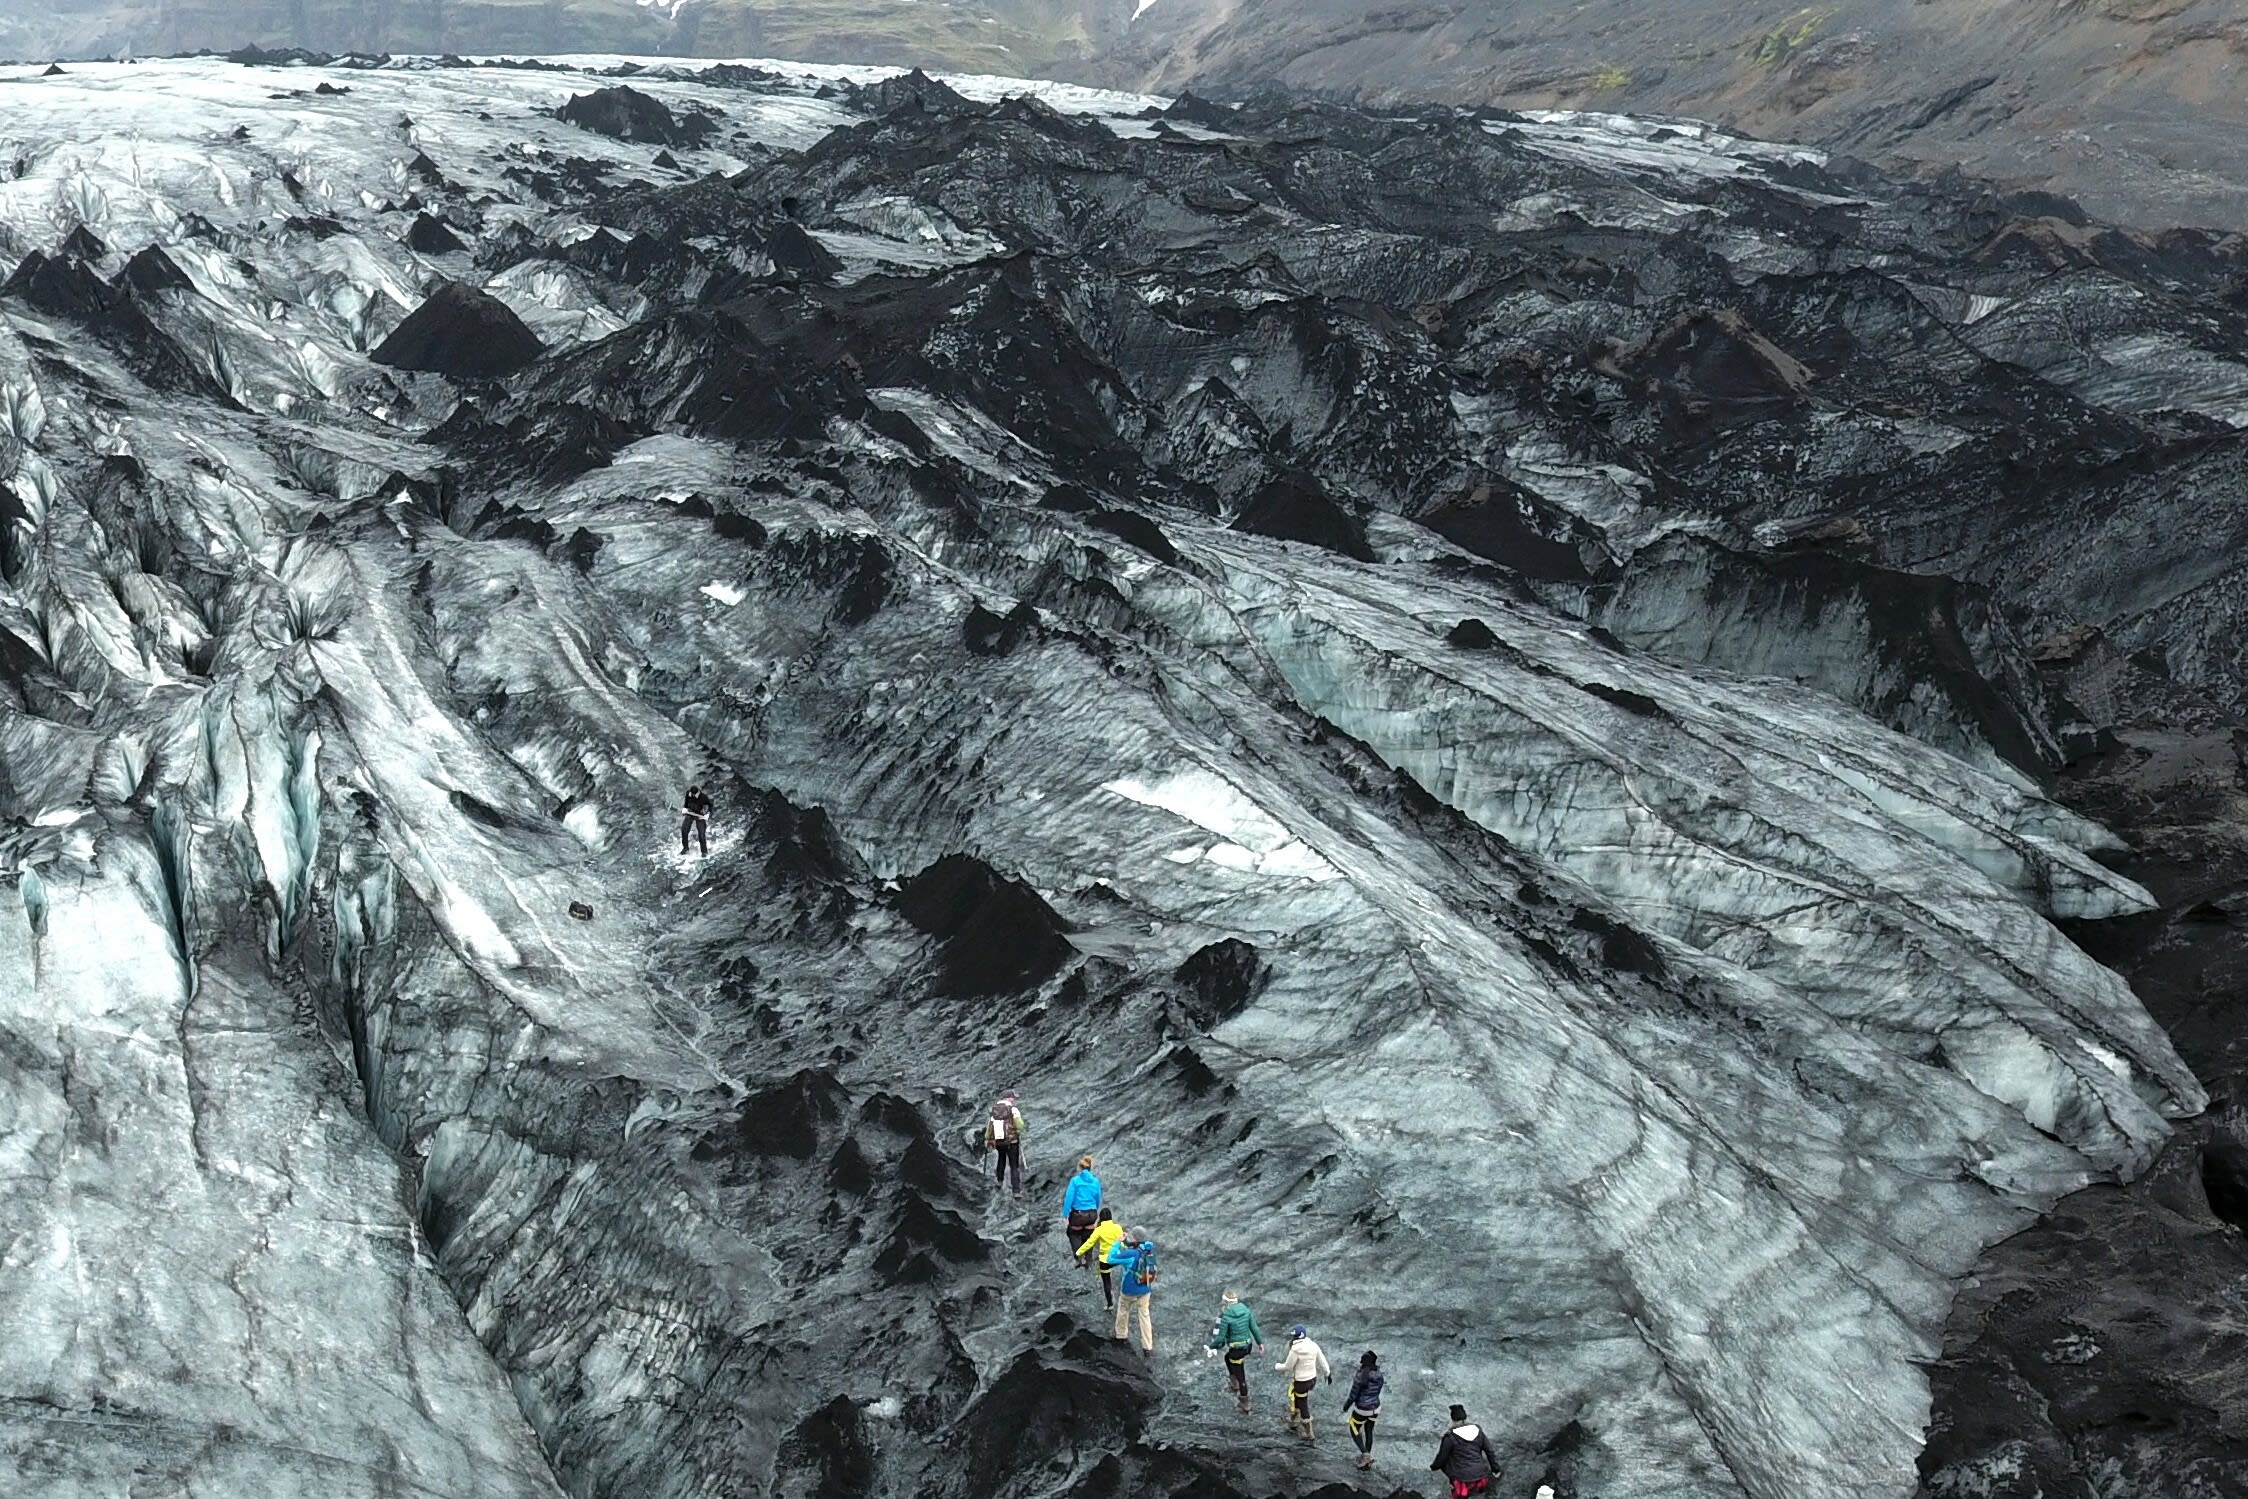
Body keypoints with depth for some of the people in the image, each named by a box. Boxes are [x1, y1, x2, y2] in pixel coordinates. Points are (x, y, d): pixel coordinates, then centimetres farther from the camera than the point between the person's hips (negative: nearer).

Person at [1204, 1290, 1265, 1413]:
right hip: (1248, 1346, 6)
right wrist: (1260, 1342, 16)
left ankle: (1245, 1406, 25)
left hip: (1236, 1349, -6)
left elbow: (1220, 1337, -18)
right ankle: (1234, 1383, 43)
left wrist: (1212, 1346, 0)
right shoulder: (1246, 1310, -6)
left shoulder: (1225, 1317, -23)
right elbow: (1254, 1328, 2)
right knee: (1228, 1357, 35)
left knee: (1240, 1377, 11)